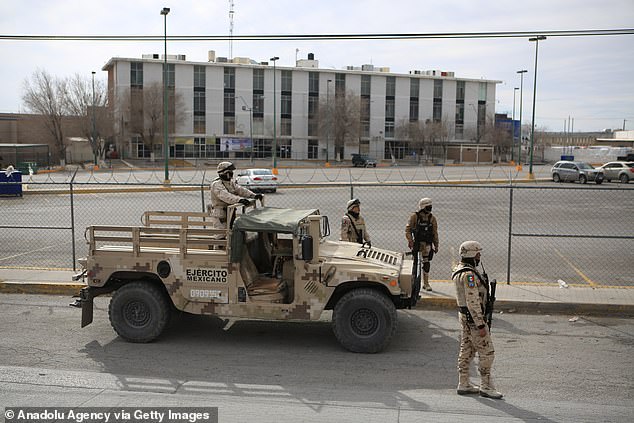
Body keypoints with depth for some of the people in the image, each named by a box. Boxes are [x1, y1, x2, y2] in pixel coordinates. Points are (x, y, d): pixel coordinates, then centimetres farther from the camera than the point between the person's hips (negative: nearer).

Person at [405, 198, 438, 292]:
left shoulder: (432, 218, 7)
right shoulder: (414, 217, -4)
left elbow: (435, 233, 12)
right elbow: (408, 229, -4)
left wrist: (436, 245, 10)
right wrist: (410, 241, -15)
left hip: (427, 243, 3)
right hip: (416, 243, -3)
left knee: (426, 263, 3)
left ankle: (426, 283, 11)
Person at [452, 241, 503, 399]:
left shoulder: (460, 270, 10)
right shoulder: (469, 274, -23)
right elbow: (473, 301, -25)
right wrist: (480, 325, -23)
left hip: (463, 315, 10)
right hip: (473, 317, -10)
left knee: (466, 350, 14)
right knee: (486, 352, -1)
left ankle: (463, 384, 20)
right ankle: (486, 387, 6)